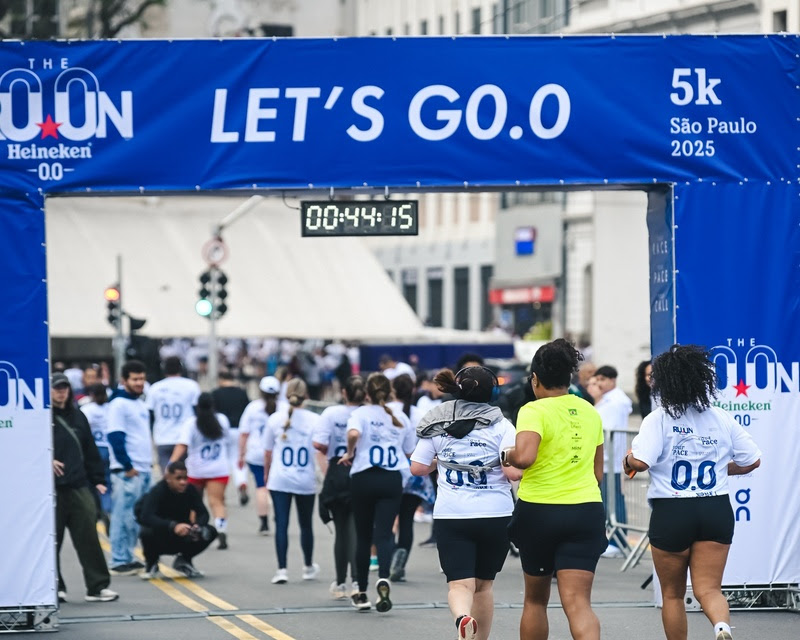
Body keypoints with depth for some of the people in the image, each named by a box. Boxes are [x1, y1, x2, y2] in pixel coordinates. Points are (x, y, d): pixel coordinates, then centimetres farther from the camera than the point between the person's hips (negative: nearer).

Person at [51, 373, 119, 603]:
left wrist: (97, 479, 12)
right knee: (51, 540, 3)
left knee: (88, 537, -2)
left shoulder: (77, 417, 16)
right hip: (51, 488, -3)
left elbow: (90, 451, 18)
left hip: (78, 487, 4)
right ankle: (54, 587, 13)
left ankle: (97, 586, -1)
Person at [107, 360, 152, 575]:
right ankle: (119, 561, -5)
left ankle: (128, 557, 16)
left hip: (143, 469, 9)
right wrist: (127, 466, -18)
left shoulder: (140, 404, 18)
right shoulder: (119, 404, -9)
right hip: (128, 471, -9)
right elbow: (115, 436, -16)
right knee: (125, 516, -8)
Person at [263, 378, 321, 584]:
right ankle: (308, 567, 31)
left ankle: (282, 569, -9)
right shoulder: (314, 420, -5)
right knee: (306, 524, 16)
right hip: (306, 482, 0)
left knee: (281, 524, 0)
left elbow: (268, 453, 7)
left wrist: (267, 476, 20)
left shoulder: (275, 419, 0)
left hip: (279, 480, 0)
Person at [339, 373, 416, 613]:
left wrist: (350, 454, -8)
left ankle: (361, 594, 16)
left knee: (363, 536, 10)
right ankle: (383, 578, -32)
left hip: (363, 478, -1)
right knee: (383, 533, -5)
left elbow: (353, 433, -24)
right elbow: (410, 452, 13)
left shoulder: (361, 413, -2)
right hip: (392, 479, 1)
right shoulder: (401, 418, 8)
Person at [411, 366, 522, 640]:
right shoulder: (500, 425, -4)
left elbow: (418, 468, 6)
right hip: (495, 515, 0)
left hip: (450, 515, 1)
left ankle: (463, 617, -38)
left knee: (460, 583, -6)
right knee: (483, 584, 16)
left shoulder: (438, 424, 6)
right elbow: (514, 472, -12)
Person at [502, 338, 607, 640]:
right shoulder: (590, 412, 9)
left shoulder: (534, 411, -10)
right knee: (578, 602, -7)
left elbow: (524, 457, -27)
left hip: (539, 511, -3)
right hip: (586, 511, 3)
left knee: (535, 600, 17)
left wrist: (506, 455, -5)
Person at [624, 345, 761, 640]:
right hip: (717, 510, 3)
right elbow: (752, 460, 9)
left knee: (673, 594, 14)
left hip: (671, 514, -3)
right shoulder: (721, 419, 4)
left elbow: (640, 461, -20)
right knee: (709, 588, 0)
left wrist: (627, 460, 2)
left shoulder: (658, 419, -9)